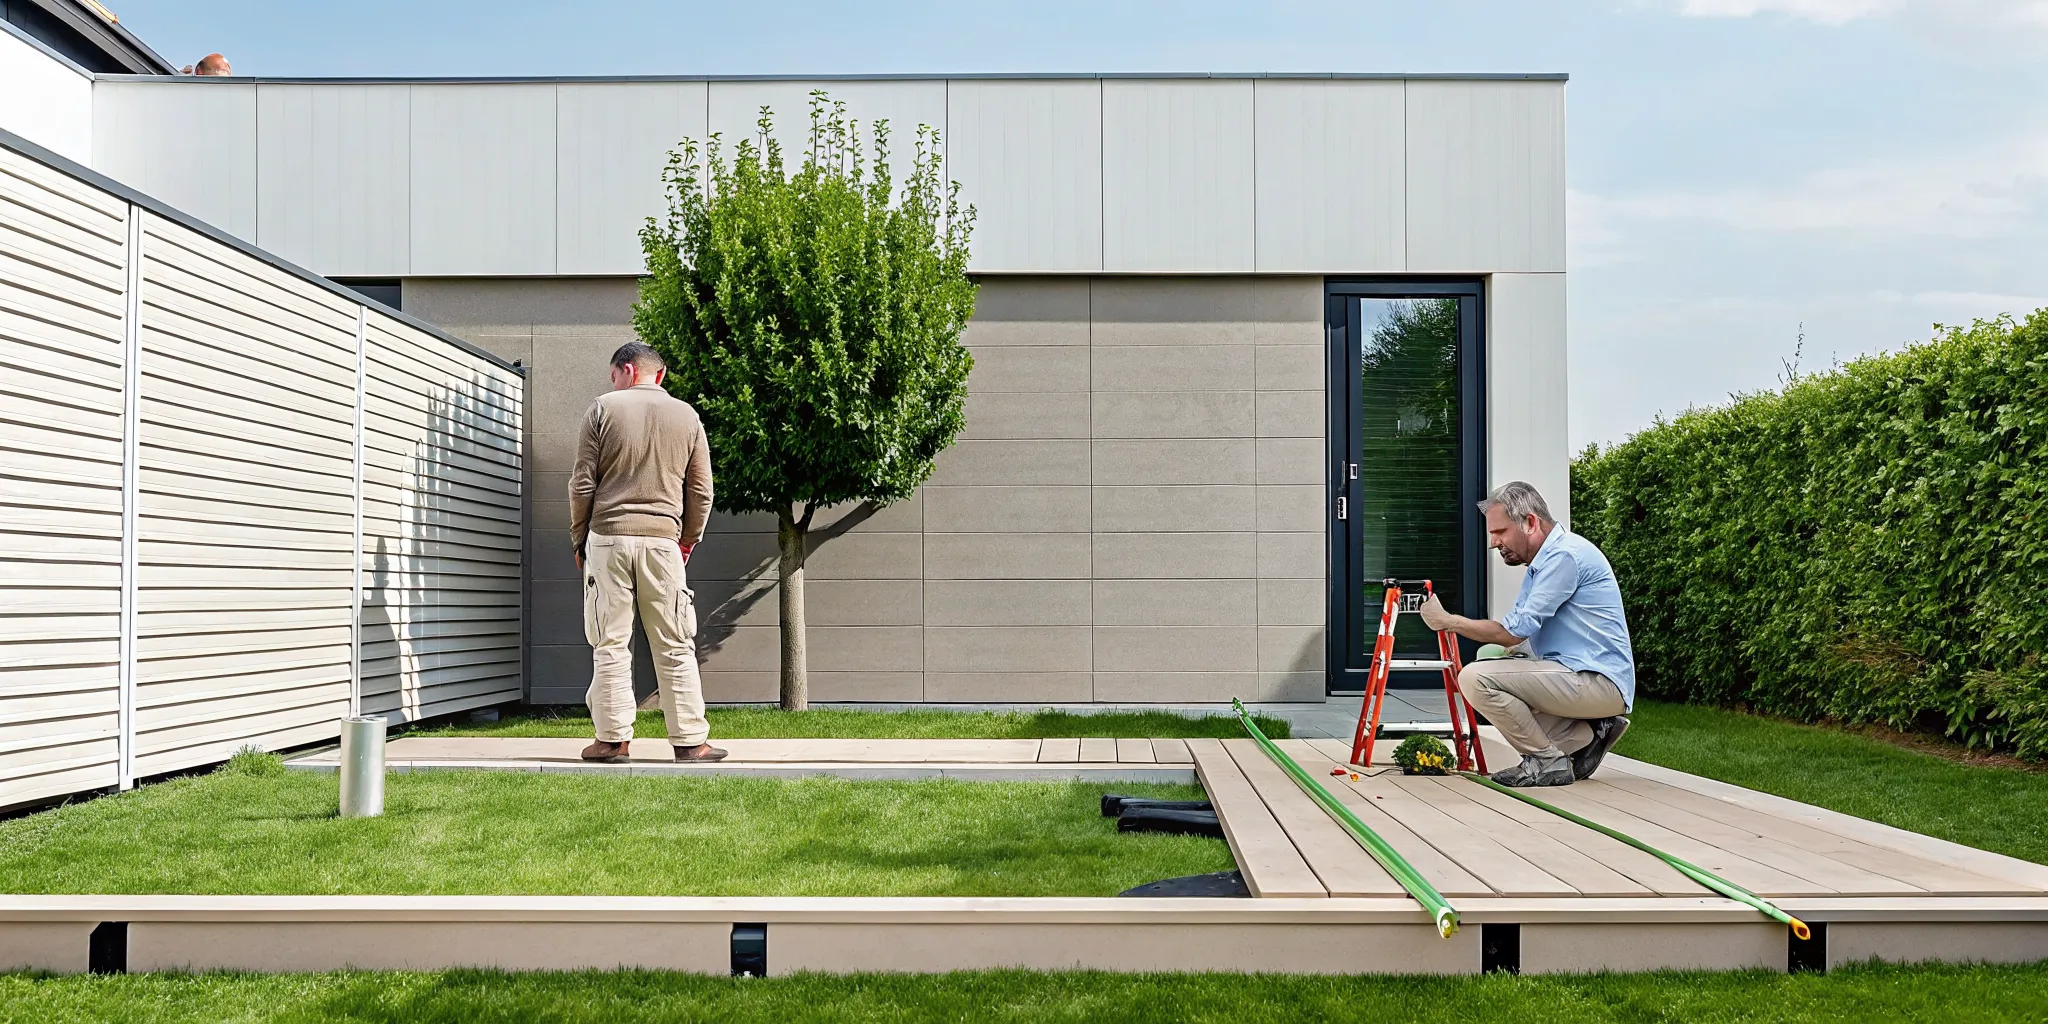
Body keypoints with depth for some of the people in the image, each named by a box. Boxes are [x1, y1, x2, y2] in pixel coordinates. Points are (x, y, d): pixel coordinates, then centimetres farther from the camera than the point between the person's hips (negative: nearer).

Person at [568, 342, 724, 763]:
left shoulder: (603, 408, 1)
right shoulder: (686, 416, 7)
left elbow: (582, 484, -1)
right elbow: (701, 492, 7)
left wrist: (579, 539, 10)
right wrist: (688, 540, 19)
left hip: (608, 539, -1)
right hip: (662, 540, 1)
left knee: (610, 645, 4)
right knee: (675, 647, 5)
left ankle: (612, 738, 5)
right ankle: (690, 739, 5)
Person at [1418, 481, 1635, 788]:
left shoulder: (1564, 555, -14)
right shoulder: (1542, 561, 19)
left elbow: (1514, 631, -17)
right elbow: (1521, 630, 19)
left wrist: (1447, 621, -9)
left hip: (1599, 681, -11)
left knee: (1476, 679, -19)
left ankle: (1548, 761, -5)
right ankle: (1588, 735, 12)